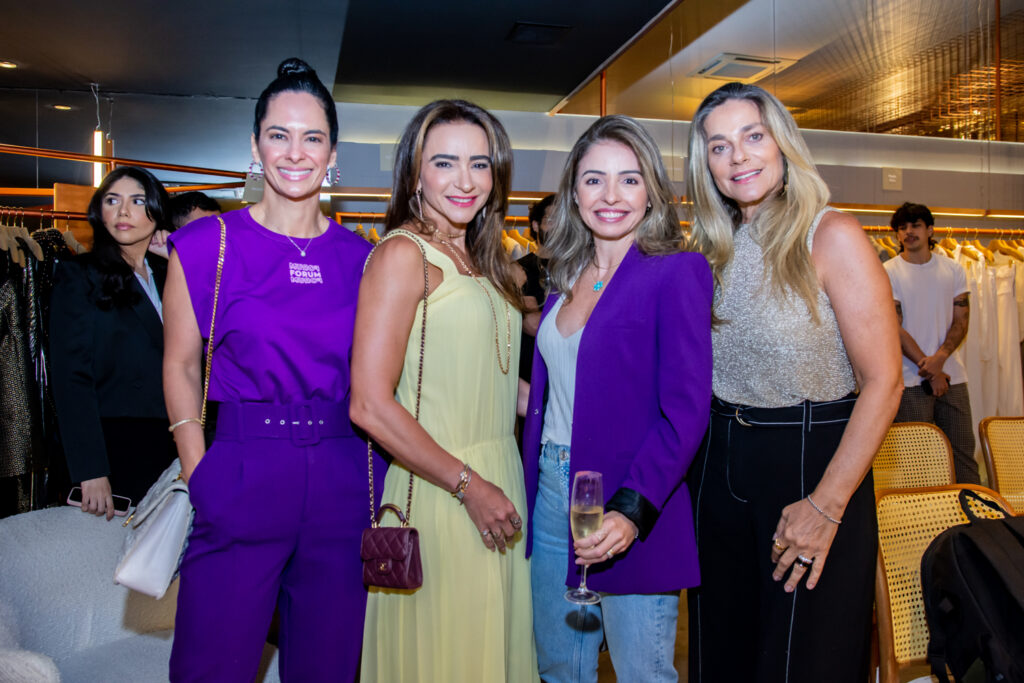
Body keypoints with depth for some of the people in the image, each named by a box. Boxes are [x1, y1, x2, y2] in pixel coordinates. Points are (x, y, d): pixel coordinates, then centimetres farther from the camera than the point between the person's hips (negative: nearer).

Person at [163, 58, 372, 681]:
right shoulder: (209, 244, -1)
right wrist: (200, 476, -7)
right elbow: (181, 366, 3)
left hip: (343, 482, 3)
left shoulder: (358, 256, 6)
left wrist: (381, 485, 3)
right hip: (243, 472, -2)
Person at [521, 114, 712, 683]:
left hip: (630, 509, -6)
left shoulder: (676, 272, -10)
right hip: (550, 493, 6)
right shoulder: (567, 278, 9)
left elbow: (685, 409, -15)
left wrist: (631, 511, -24)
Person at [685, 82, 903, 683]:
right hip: (719, 464, 5)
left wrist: (826, 505, -18)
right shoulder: (716, 249, 6)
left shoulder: (831, 237, -12)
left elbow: (883, 381, -15)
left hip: (814, 461, -5)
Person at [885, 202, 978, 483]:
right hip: (911, 380, -3)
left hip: (952, 375, 3)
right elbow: (895, 327, -7)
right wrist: (928, 368, -11)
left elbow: (961, 321, 4)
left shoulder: (953, 270, 9)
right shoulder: (888, 272, -2)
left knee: (963, 451, 7)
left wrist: (940, 358, -13)